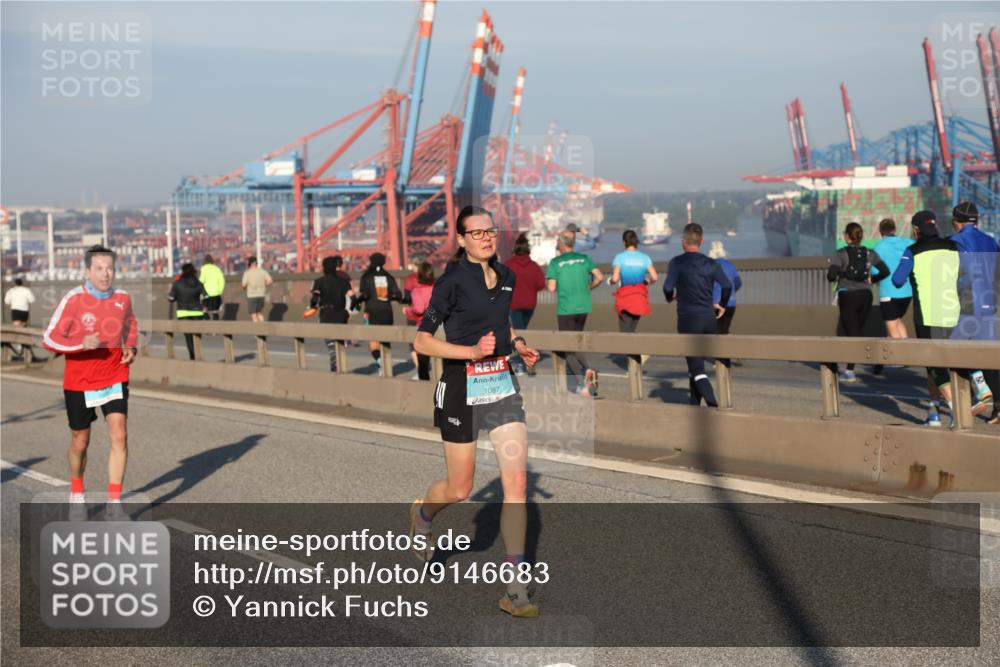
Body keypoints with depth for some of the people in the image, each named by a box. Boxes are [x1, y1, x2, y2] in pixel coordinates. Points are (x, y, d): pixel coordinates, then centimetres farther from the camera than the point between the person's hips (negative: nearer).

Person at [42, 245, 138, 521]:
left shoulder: (123, 298, -1)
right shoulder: (73, 299, -14)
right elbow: (49, 338, -15)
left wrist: (131, 347, 2)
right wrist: (81, 344, -31)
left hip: (115, 378, 2)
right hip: (79, 382, -2)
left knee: (119, 436, -12)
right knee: (80, 443, 11)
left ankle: (114, 504, -5)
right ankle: (76, 495, 37)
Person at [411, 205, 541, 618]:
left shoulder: (506, 277, 7)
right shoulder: (452, 281, -12)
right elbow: (421, 341, -12)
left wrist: (518, 344, 7)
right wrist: (471, 351, -22)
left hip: (503, 385, 5)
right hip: (462, 388, -5)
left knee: (516, 482, -6)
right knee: (460, 490, 7)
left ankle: (515, 589, -1)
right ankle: (422, 514, 45)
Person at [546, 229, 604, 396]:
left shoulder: (555, 262, -7)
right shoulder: (584, 258, 5)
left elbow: (552, 288, -11)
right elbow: (599, 277, -3)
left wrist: (547, 279, 10)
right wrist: (588, 288, 13)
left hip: (565, 309, -5)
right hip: (583, 307, 5)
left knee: (568, 348, 2)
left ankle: (583, 383, -13)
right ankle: (587, 370, -3)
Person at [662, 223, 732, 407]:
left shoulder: (677, 262, -5)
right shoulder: (711, 264, 6)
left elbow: (668, 287, -15)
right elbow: (727, 285, -3)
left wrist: (670, 298, 7)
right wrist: (721, 305, 13)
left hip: (688, 319, -5)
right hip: (709, 319, 5)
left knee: (697, 369, -6)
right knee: (696, 363, 19)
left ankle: (714, 407, -22)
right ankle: (694, 406, 24)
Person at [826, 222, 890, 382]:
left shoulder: (840, 254, -9)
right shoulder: (870, 253, 3)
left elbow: (832, 275, -19)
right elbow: (885, 271, 2)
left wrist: (832, 277, 4)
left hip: (847, 296, -5)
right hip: (865, 295, 5)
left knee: (852, 333, 3)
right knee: (857, 331, 15)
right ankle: (849, 370, 16)